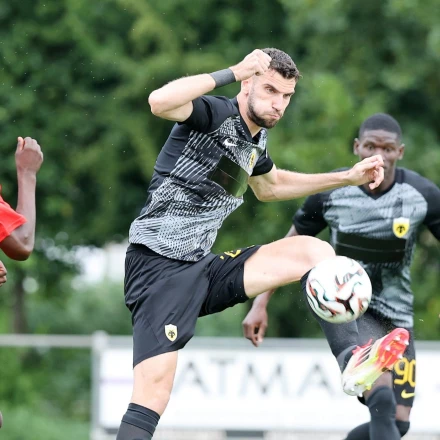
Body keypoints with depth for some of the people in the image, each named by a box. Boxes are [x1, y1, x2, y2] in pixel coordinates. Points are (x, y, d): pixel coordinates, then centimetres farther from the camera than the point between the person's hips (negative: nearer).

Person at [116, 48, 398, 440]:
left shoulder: (256, 140, 13)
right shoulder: (215, 114, -12)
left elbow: (270, 186, 37)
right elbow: (160, 102, -35)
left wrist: (348, 178, 33)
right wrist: (234, 72, -31)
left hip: (203, 269, 8)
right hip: (159, 265, -8)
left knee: (317, 252, 0)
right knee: (155, 389, -22)